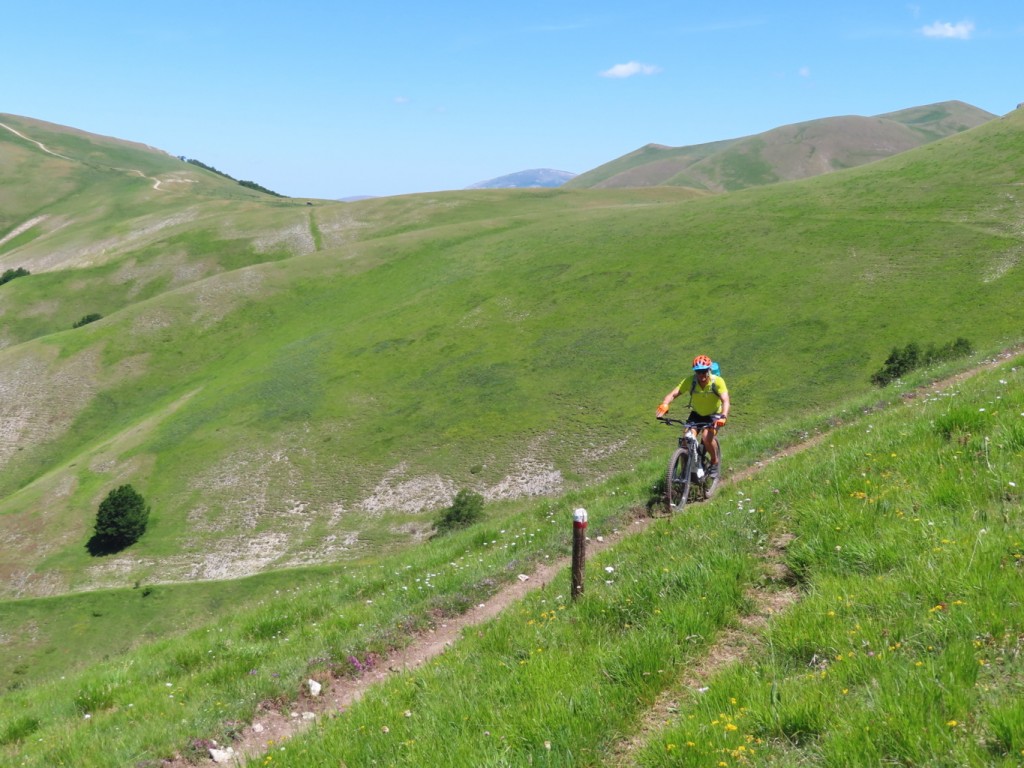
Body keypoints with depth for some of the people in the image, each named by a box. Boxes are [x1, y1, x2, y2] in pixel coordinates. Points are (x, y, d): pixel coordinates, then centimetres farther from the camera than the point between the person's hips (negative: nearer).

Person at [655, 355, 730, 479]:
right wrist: (664, 405, -50)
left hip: (714, 415, -2)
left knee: (707, 437, -27)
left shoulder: (717, 381, -26)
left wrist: (723, 417, -54)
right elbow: (673, 394, -28)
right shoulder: (690, 380, -21)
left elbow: (725, 400, -36)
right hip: (696, 414, 2)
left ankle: (715, 462, 0)